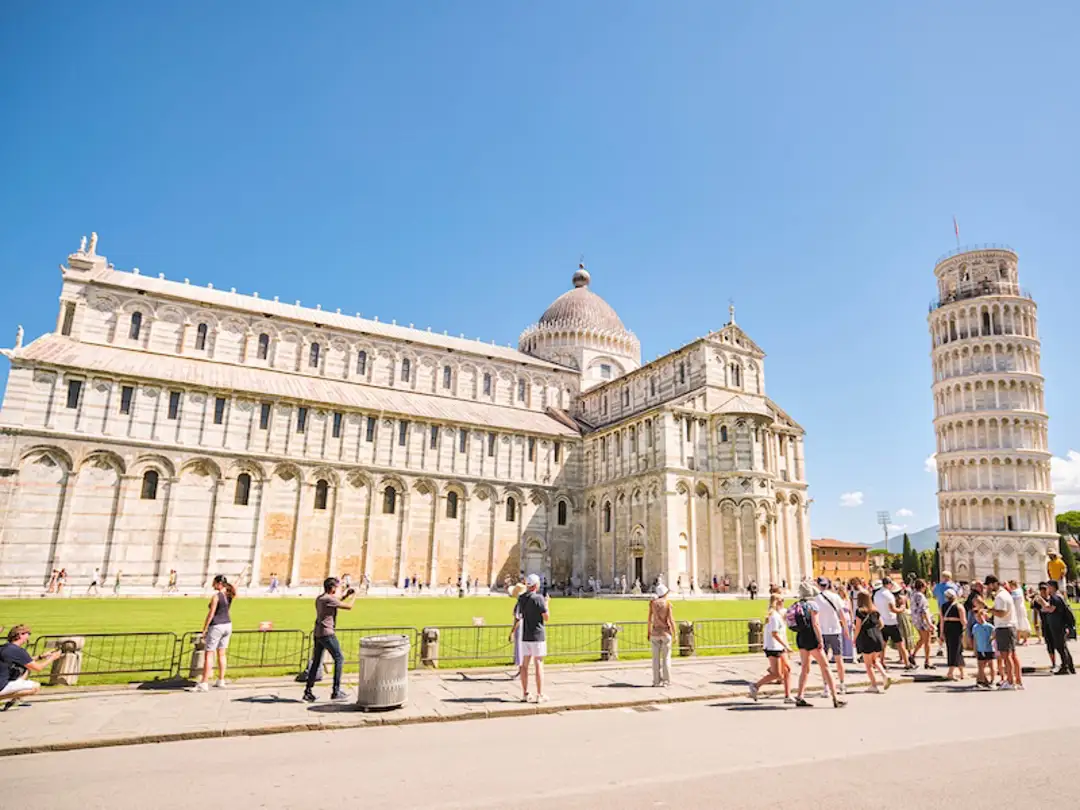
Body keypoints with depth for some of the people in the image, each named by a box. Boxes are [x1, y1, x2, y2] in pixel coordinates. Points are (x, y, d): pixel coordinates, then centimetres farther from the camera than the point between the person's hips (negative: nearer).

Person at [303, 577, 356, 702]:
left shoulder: (319, 598, 12)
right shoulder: (329, 599, -15)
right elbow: (349, 606, -13)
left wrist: (345, 596, 24)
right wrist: (354, 596, 3)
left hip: (318, 633, 9)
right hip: (327, 633, -9)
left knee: (316, 662, 14)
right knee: (339, 659, 0)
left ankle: (308, 692, 17)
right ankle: (336, 692, -1)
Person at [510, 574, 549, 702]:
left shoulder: (521, 598, 5)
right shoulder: (538, 598, -14)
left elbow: (518, 617, 11)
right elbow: (546, 618, -12)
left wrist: (513, 630, 27)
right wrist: (546, 605, 5)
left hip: (525, 637, 6)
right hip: (537, 636, -6)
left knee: (524, 665, 9)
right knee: (539, 665, 0)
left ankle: (524, 694, 13)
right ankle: (540, 695, 1)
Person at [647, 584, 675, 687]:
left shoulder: (652, 603, -1)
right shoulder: (668, 604, -7)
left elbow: (650, 619, -1)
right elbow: (671, 620, -10)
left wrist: (648, 632, 7)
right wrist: (675, 634, -3)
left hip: (655, 632, 2)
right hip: (666, 633, -2)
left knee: (656, 658, 6)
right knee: (666, 658, 4)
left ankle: (657, 681, 6)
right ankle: (666, 681, 3)